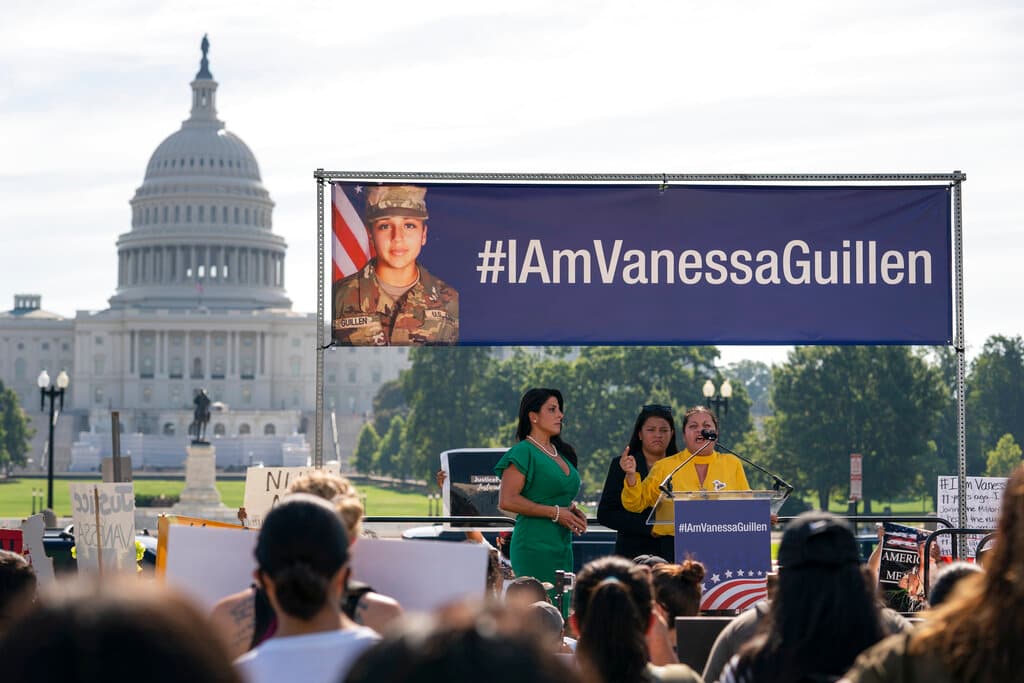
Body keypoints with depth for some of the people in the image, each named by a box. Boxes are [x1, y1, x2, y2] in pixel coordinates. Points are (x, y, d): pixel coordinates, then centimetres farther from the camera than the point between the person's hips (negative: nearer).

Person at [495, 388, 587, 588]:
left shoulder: (561, 452, 18)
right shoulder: (523, 452, -7)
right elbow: (506, 501, -17)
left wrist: (573, 510, 9)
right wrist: (555, 513, -15)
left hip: (563, 546, 8)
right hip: (535, 546, -8)